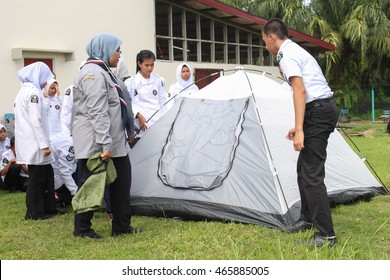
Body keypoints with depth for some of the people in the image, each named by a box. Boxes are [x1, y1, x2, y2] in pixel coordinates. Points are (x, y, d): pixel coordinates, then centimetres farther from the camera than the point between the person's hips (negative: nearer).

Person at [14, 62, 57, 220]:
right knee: (37, 178, 0)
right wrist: (44, 144, -20)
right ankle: (34, 213, 8)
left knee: (47, 175, 15)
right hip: (35, 144, -10)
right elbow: (35, 121, -21)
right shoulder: (33, 92, -14)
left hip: (29, 143, 10)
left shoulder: (24, 91, 17)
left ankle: (48, 208, 21)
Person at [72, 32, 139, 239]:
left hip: (114, 141, 10)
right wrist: (106, 144, -25)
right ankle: (82, 228, 13)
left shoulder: (102, 72, 19)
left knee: (121, 179, 10)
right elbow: (97, 112, -22)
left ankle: (121, 226, 17)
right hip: (95, 142, -10)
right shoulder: (94, 73, -15)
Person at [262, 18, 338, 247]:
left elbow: (300, 90, -22)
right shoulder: (296, 50, 21)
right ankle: (308, 218, 31)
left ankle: (325, 235, -8)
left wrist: (300, 130, -25)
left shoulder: (287, 54, -10)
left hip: (318, 111, -10)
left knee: (312, 173, -10)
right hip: (324, 108, 10)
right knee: (304, 167, 20)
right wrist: (298, 126, 27)